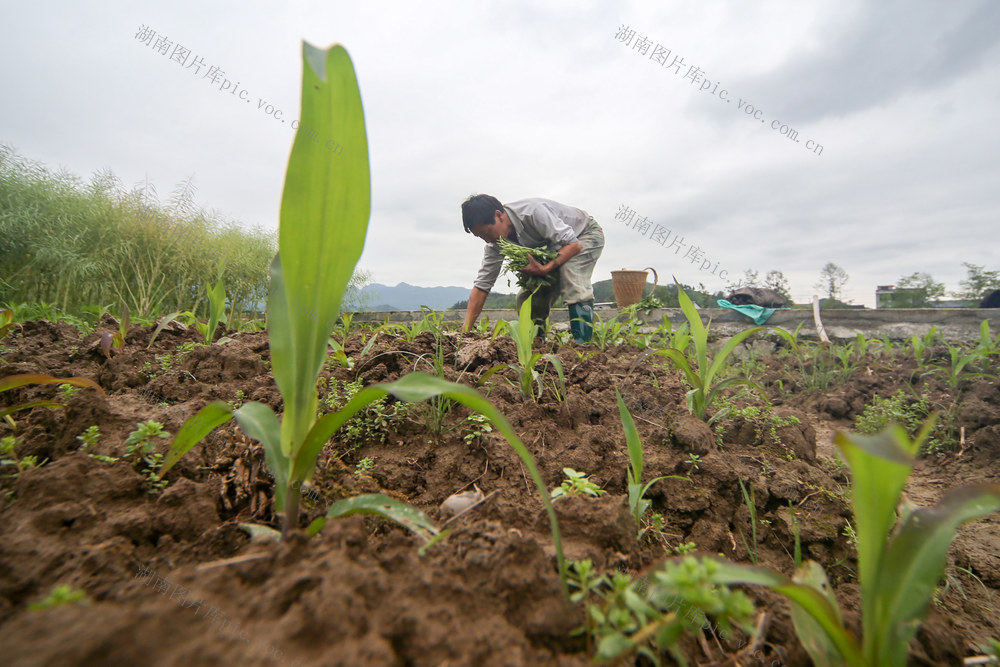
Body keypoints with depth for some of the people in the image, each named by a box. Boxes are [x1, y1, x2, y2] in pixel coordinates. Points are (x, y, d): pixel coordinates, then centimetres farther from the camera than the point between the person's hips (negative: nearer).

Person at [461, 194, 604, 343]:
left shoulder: (534, 211, -37)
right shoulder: (496, 242, -15)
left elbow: (573, 244, -33)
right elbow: (482, 285, -15)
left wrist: (545, 269, -43)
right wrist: (465, 332, -20)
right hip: (556, 249, 7)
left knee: (572, 278, -35)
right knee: (527, 297, -7)